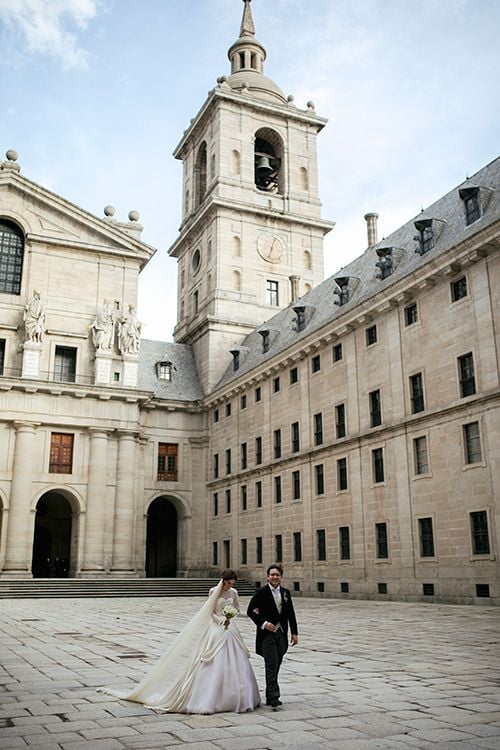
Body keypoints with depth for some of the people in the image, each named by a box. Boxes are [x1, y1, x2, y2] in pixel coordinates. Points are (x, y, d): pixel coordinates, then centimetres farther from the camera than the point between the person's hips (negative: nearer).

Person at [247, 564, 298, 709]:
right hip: (267, 633, -5)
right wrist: (263, 623, -15)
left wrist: (294, 632, 9)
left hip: (281, 634, 5)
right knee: (272, 666, -12)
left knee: (276, 666, 10)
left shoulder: (286, 593, 9)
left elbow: (291, 614, 13)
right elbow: (250, 611, -5)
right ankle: (274, 698, -14)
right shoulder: (261, 592, -6)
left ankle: (269, 697, 20)